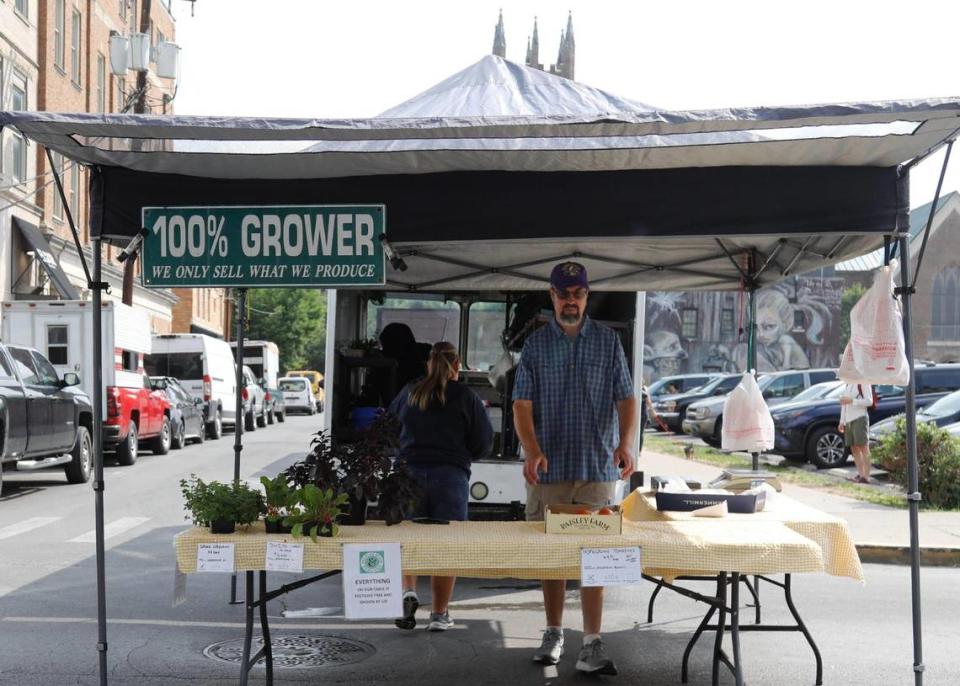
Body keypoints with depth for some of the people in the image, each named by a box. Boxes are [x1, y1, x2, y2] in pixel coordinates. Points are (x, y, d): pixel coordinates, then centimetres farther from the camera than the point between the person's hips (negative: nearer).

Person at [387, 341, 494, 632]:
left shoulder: (409, 393, 7)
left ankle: (409, 592, -6)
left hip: (409, 472, 2)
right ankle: (439, 614, 10)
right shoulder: (466, 397, 0)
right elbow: (484, 443, 2)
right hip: (451, 476, -2)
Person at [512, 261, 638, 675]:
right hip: (549, 468, 1)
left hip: (597, 467, -1)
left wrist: (626, 444, -15)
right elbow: (522, 403, 0)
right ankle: (553, 634, 22)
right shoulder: (535, 344, 6)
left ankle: (592, 644, 1)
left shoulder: (608, 341, 7)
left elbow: (626, 398, 3)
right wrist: (532, 450, -17)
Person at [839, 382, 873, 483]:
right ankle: (860, 474, 10)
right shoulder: (848, 384, 17)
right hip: (848, 420, 8)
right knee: (854, 449, 6)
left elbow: (869, 401, -12)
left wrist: (851, 400, -20)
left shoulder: (863, 383, -6)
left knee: (863, 447, -10)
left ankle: (866, 476, -13)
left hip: (860, 418, -8)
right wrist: (842, 421, 18)